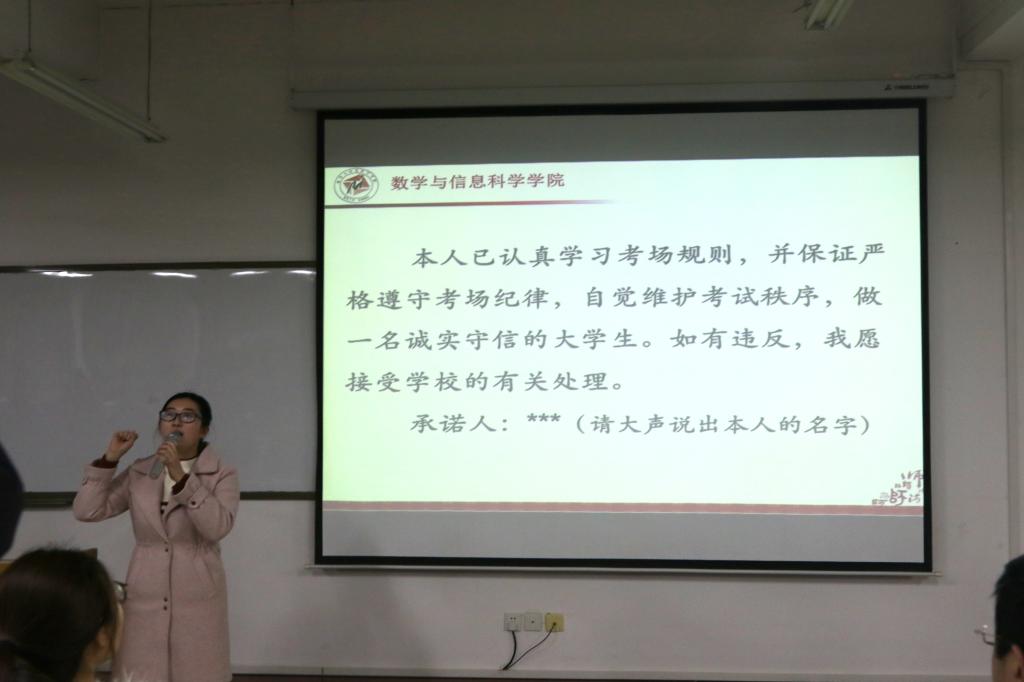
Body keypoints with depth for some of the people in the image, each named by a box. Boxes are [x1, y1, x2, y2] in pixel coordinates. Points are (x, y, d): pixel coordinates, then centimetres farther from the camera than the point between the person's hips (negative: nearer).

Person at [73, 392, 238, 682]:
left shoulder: (222, 475, -2)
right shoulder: (138, 473, 7)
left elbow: (218, 527, -18)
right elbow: (86, 511, 2)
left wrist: (181, 477, -24)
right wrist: (109, 459, -5)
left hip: (197, 599, -2)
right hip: (144, 598, 3)